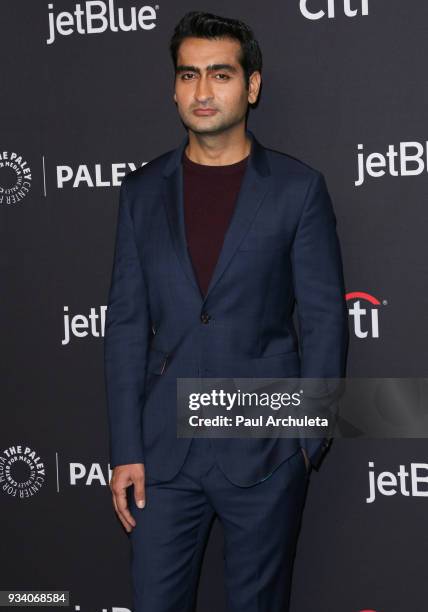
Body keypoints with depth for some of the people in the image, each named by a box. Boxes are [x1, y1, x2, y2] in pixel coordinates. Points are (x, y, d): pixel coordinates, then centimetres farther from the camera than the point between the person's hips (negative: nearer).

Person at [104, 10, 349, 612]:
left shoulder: (297, 187, -2)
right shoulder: (143, 191, 5)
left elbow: (324, 319, -1)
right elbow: (126, 325, 4)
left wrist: (309, 438, -4)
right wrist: (126, 449, 0)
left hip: (264, 448, -2)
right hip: (163, 449, 2)